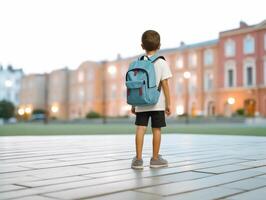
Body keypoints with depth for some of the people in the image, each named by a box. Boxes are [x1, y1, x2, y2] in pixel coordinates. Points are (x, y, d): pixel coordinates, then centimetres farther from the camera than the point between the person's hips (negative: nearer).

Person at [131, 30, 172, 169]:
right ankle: (155, 159, 15)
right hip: (157, 103, -2)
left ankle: (138, 159, 1)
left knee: (140, 128, 2)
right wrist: (168, 104, 1)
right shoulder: (162, 63, -3)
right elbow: (164, 85, -6)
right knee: (156, 129, 6)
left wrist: (133, 104, 11)